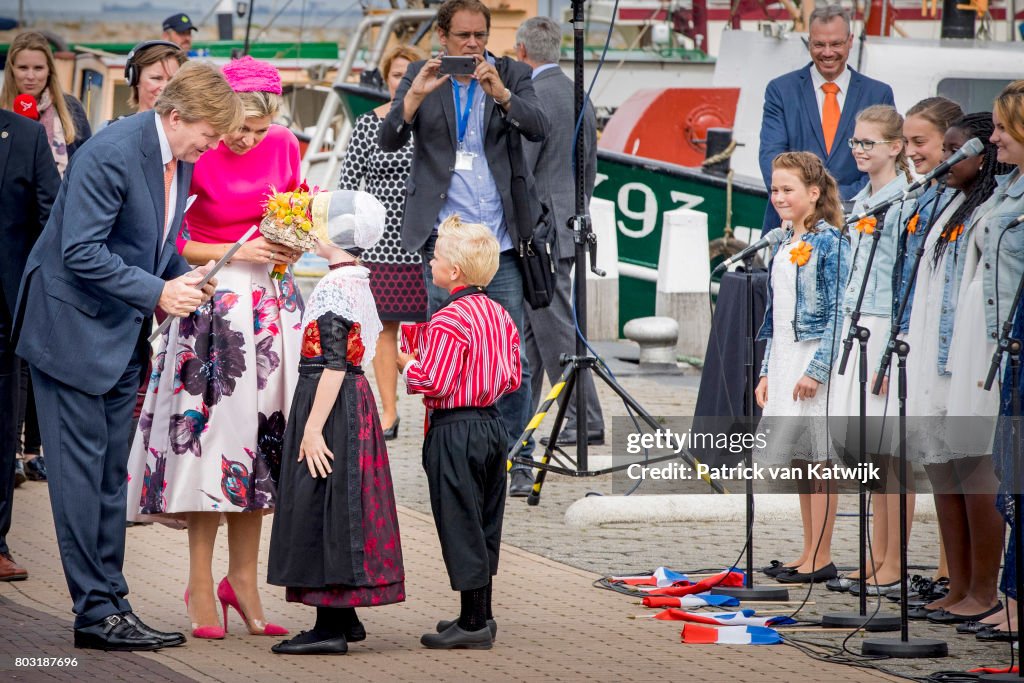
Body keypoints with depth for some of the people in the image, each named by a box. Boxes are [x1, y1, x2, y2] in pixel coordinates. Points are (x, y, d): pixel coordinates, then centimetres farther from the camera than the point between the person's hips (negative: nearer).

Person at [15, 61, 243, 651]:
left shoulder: (179, 159, 5)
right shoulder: (110, 154, -22)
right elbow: (82, 253, -24)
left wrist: (184, 278, 1)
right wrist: (158, 292, -23)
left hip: (123, 335, 9)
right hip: (74, 327, -9)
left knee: (111, 472, 10)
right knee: (82, 467, -5)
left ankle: (111, 602, 13)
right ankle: (96, 612, -4)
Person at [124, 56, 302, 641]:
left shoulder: (284, 144, 2)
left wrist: (292, 245, -2)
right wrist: (236, 253, -16)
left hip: (272, 301, 5)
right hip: (212, 301, -5)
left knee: (261, 438, 6)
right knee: (211, 435, -6)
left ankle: (243, 580, 14)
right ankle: (201, 585, 2)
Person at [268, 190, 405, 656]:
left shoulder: (333, 288, -17)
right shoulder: (358, 284, 12)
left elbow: (334, 364, -22)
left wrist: (313, 429, -22)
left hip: (331, 404, -10)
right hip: (355, 404, 10)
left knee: (325, 507, -7)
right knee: (340, 510, 14)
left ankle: (331, 628, -6)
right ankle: (343, 617, 20)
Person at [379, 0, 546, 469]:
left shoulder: (511, 75, 7)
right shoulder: (421, 77, 6)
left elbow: (537, 129, -8)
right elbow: (389, 141, -3)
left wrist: (500, 93, -24)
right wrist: (416, 95, -20)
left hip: (499, 237, 1)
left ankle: (511, 450, 8)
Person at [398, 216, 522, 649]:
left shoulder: (449, 320, -19)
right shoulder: (499, 315, 7)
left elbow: (433, 383, -20)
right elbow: (512, 378, 11)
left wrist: (407, 363, -3)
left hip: (455, 431, -9)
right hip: (492, 425, 9)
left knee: (460, 525, -2)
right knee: (485, 524, 16)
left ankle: (473, 624, 1)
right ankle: (481, 614, 23)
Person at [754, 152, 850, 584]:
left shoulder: (830, 243, -10)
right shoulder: (783, 247, 15)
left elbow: (837, 313, -14)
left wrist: (817, 369, -20)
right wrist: (767, 372, 16)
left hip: (815, 357, -8)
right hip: (784, 357, 8)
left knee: (818, 457, -6)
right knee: (800, 459, 10)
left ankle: (821, 558, -3)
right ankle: (808, 553, 15)